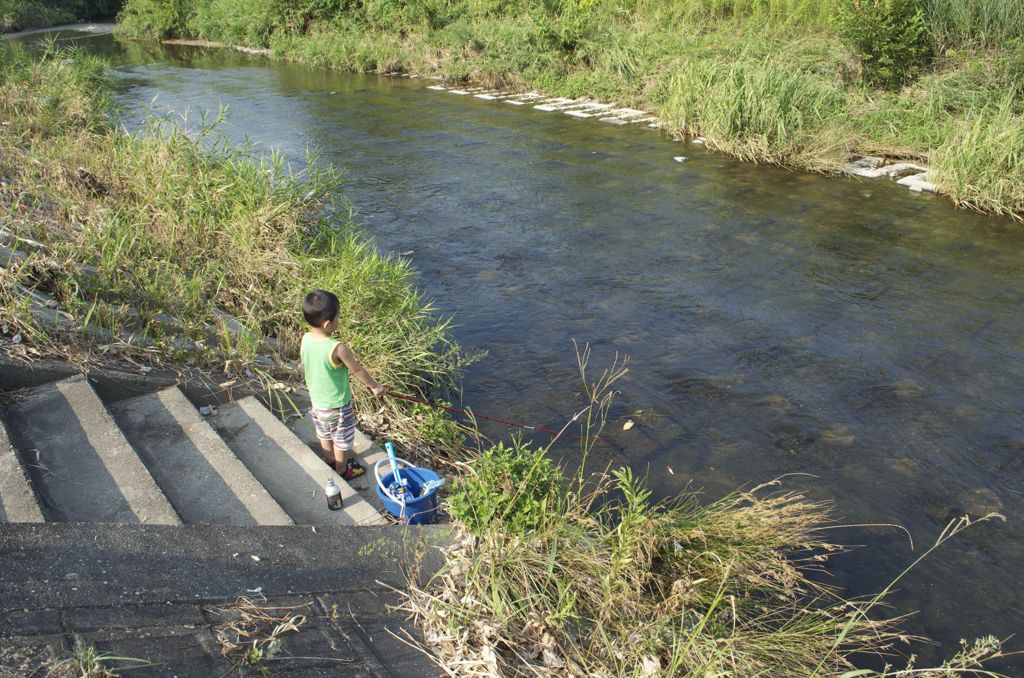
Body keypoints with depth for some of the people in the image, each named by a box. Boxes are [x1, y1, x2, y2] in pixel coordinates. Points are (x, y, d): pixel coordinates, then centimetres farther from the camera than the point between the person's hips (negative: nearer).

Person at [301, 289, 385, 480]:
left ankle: (329, 462, 50)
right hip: (337, 405, -6)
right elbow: (358, 370, -18)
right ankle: (341, 471, 37)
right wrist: (375, 386, -2)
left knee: (325, 435, 28)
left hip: (317, 401, 6)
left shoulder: (305, 339, -15)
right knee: (342, 439, 18)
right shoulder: (338, 349, -33)